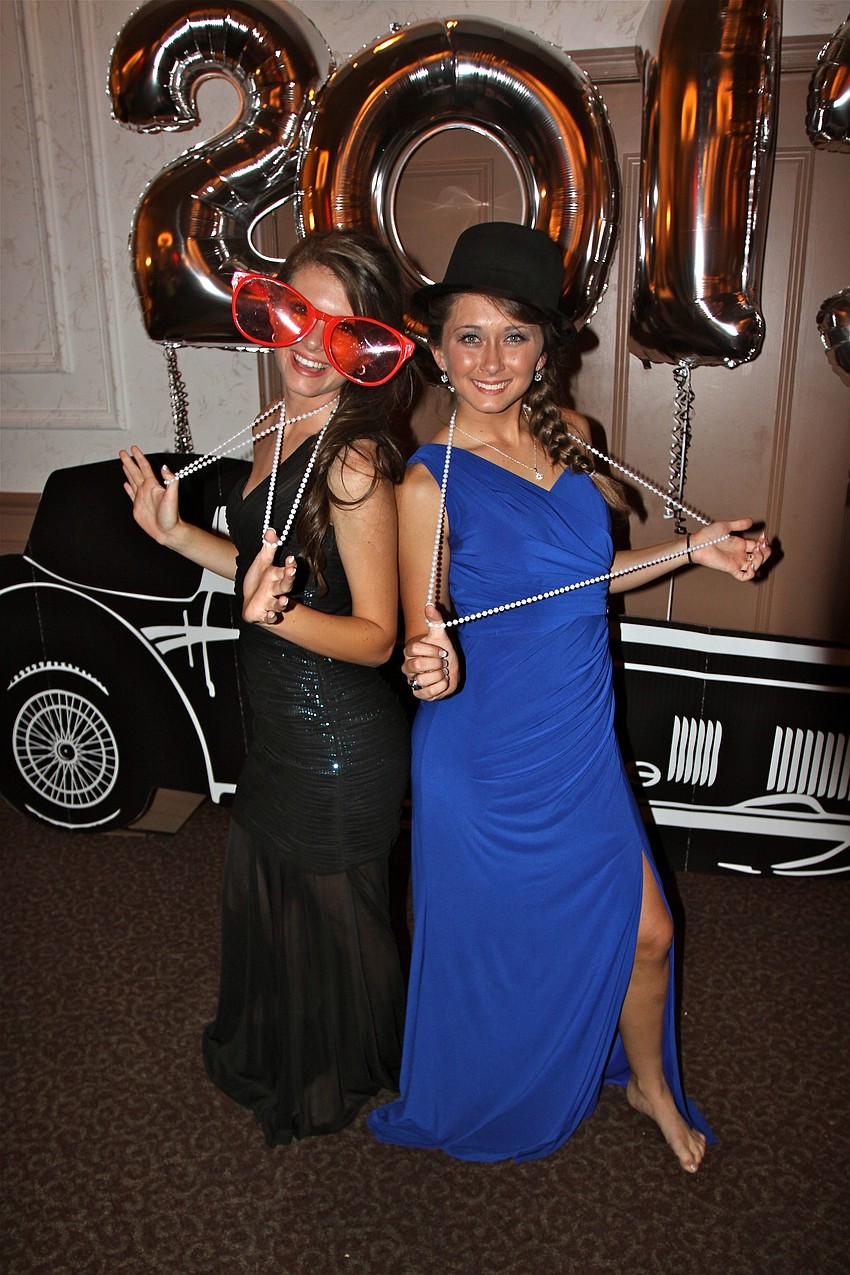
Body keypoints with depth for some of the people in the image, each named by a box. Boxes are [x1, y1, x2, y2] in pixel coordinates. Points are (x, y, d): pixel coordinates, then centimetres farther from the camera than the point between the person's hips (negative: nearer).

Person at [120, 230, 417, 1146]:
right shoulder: (273, 429, 1)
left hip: (340, 751, -9)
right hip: (282, 730, 9)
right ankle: (267, 1053, 61)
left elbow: (375, 635, -22)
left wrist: (279, 615, -38)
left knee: (333, 921, 17)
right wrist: (173, 533, 5)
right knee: (259, 895, 30)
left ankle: (338, 1081, 50)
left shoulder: (356, 459, -25)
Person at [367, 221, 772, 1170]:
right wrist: (431, 670, -35)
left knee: (643, 928, 17)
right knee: (491, 944, 16)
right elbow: (423, 649, -13)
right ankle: (465, 1108, 48)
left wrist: (691, 550, 7)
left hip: (581, 747, 6)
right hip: (484, 762, -5)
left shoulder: (567, 436, 0)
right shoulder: (429, 484, -18)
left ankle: (650, 1084, 48)